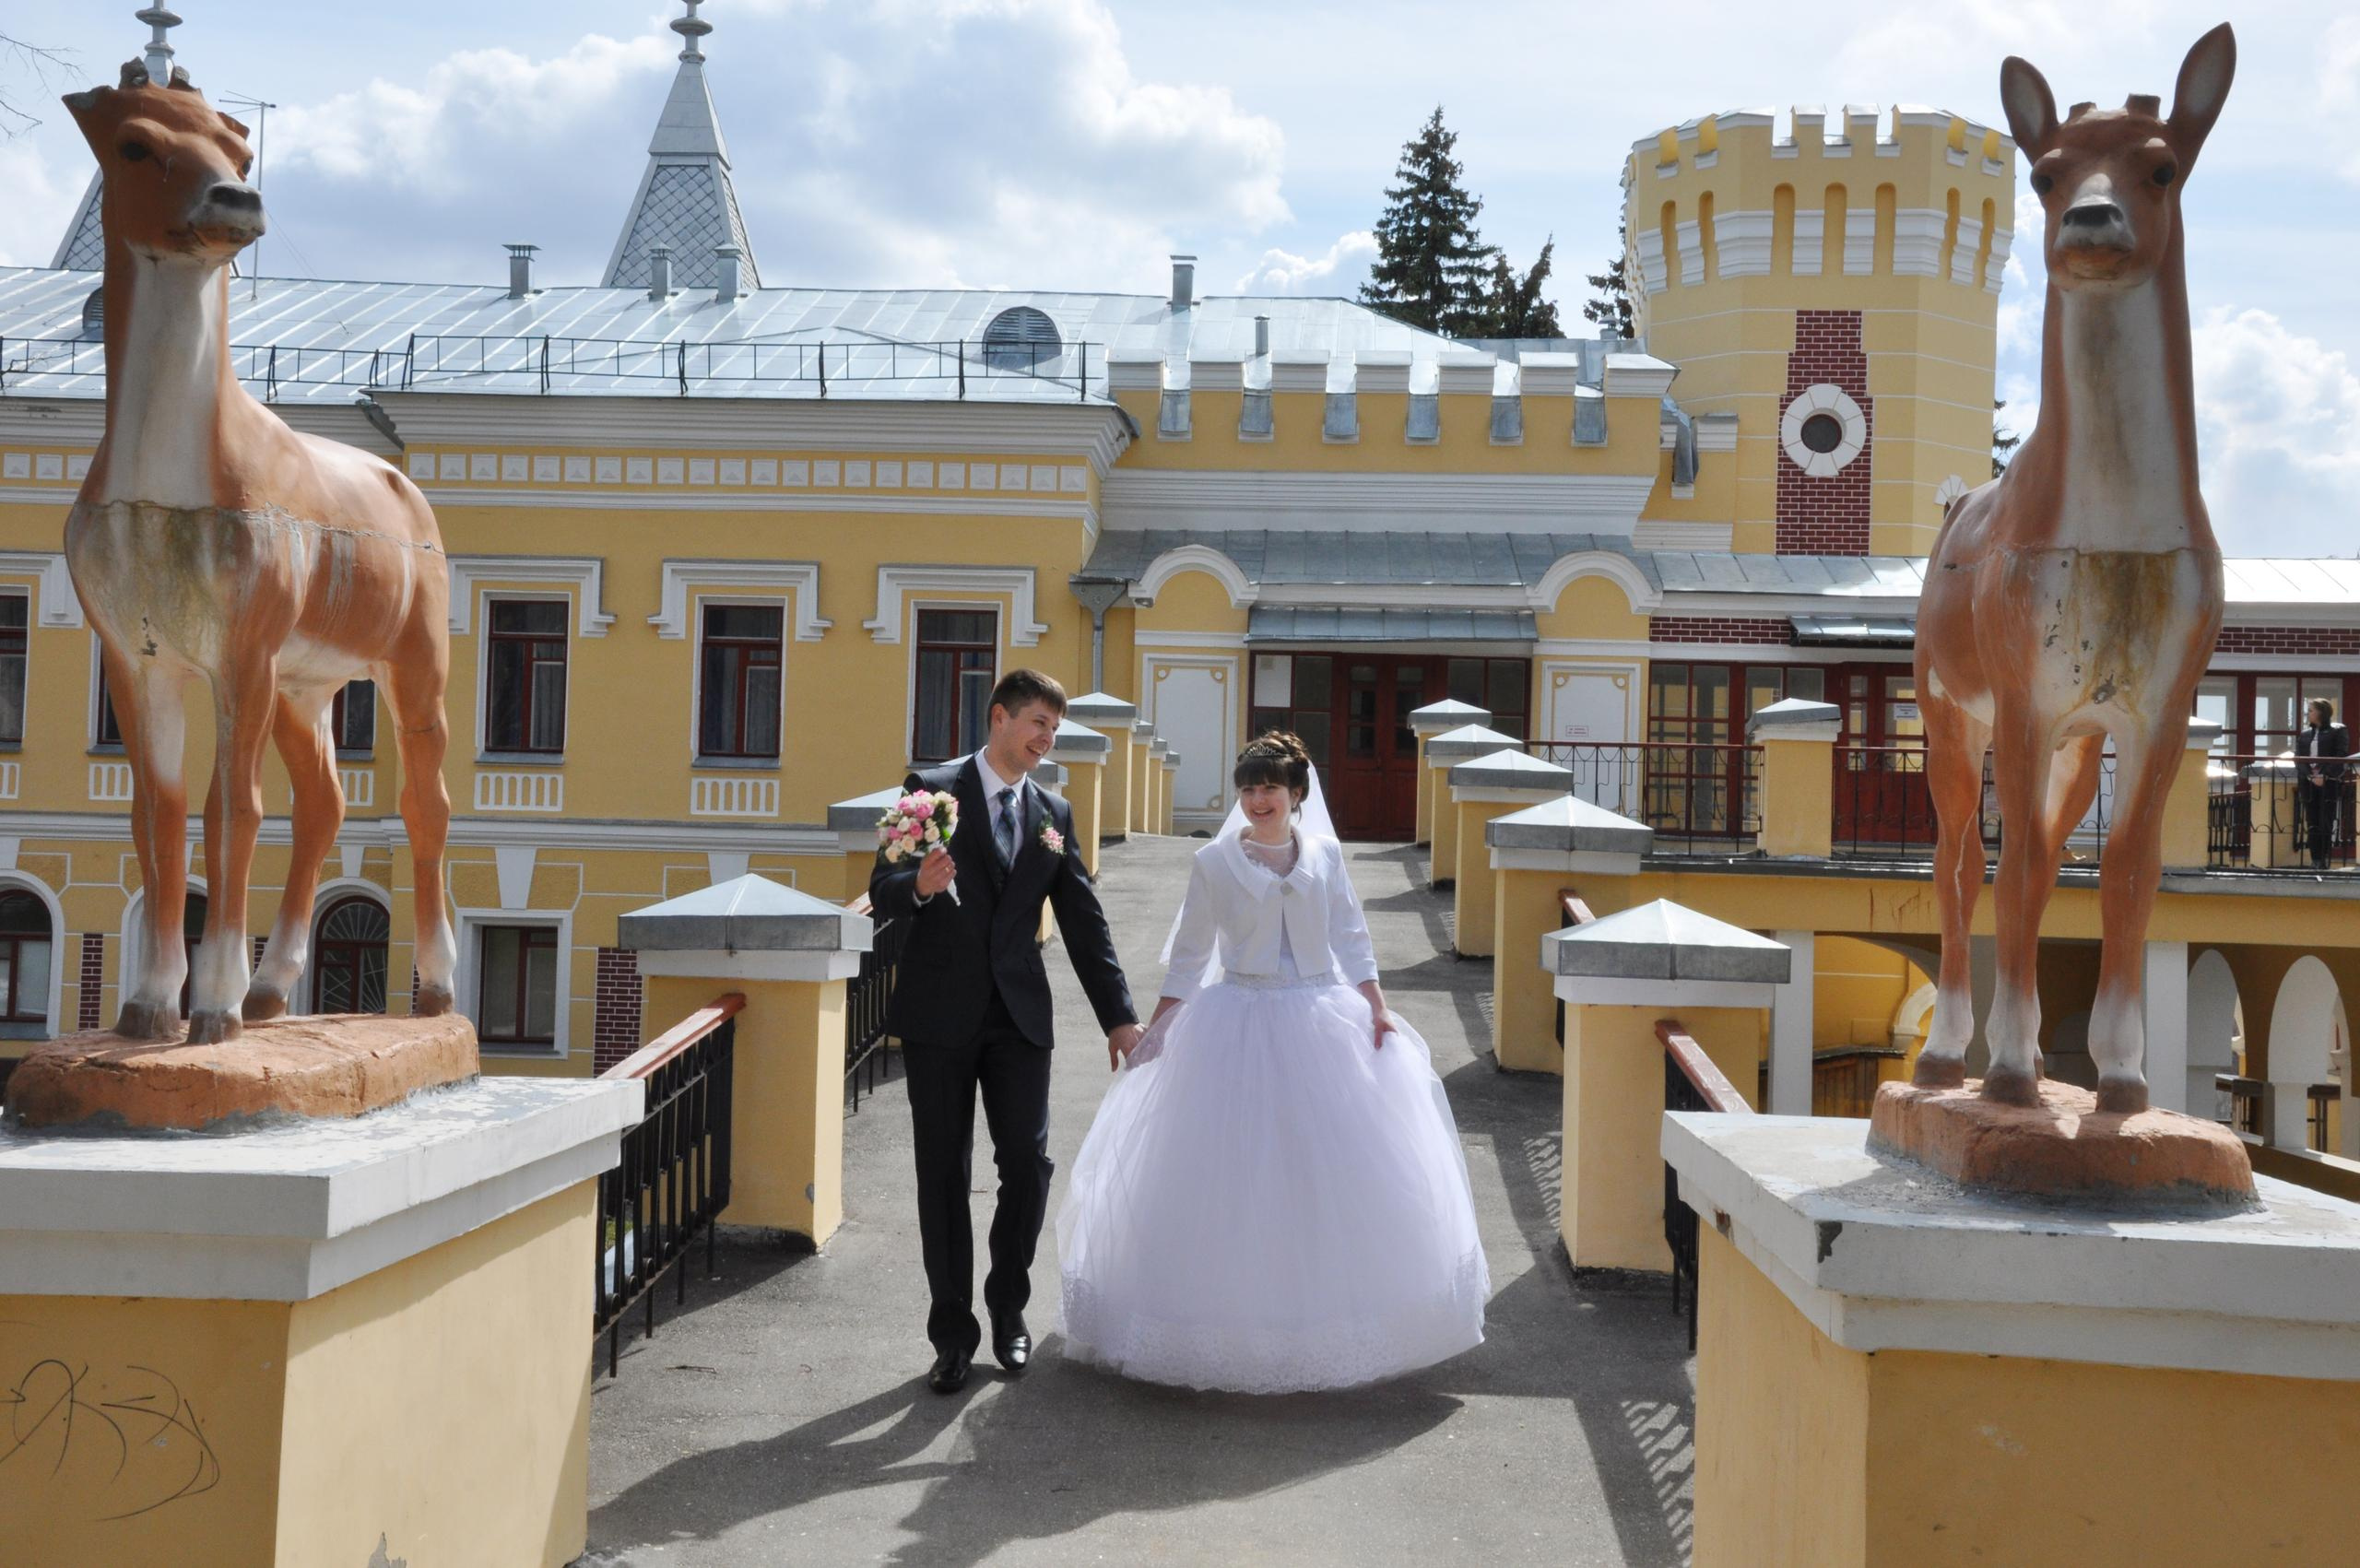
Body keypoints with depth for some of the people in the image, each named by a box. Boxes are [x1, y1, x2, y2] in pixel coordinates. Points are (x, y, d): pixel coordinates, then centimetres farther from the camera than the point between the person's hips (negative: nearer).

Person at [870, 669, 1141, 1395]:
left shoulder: (1053, 813, 11)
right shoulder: (931, 789, 0)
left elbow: (1083, 919, 12)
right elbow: (881, 892, -5)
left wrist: (1118, 1015, 8)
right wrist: (918, 886, -28)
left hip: (1019, 1015, 3)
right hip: (939, 1011, -3)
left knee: (1027, 1163, -1)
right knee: (944, 1174, 3)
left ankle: (1008, 1307, 21)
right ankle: (953, 1332, 14)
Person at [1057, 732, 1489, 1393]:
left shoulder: (1325, 853, 5)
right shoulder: (1213, 861, 0)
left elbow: (1351, 940, 7)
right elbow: (1190, 953, 3)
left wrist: (1377, 1010, -2)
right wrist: (1157, 1028, -2)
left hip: (1322, 1021, 2)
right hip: (1238, 1024, -2)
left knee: (1333, 1170, 4)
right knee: (1231, 1171, -2)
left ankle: (1326, 1316, 19)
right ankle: (1233, 1320, 11)